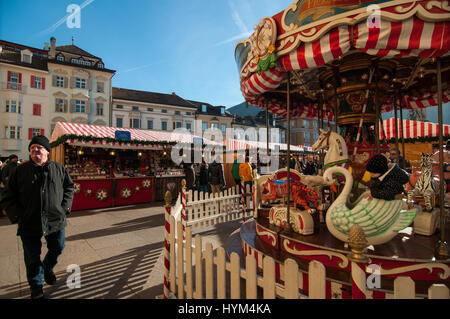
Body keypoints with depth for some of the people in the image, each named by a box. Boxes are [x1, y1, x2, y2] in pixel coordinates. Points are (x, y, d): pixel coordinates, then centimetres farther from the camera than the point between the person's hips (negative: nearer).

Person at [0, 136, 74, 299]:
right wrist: (17, 215, -9)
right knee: (32, 258, 11)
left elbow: (69, 187, 11)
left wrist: (65, 207, 1)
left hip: (56, 220, 1)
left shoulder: (58, 168, 2)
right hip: (29, 223, -1)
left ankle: (48, 269, 49)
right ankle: (36, 288, 32)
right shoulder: (20, 171, -1)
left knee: (57, 248, 18)